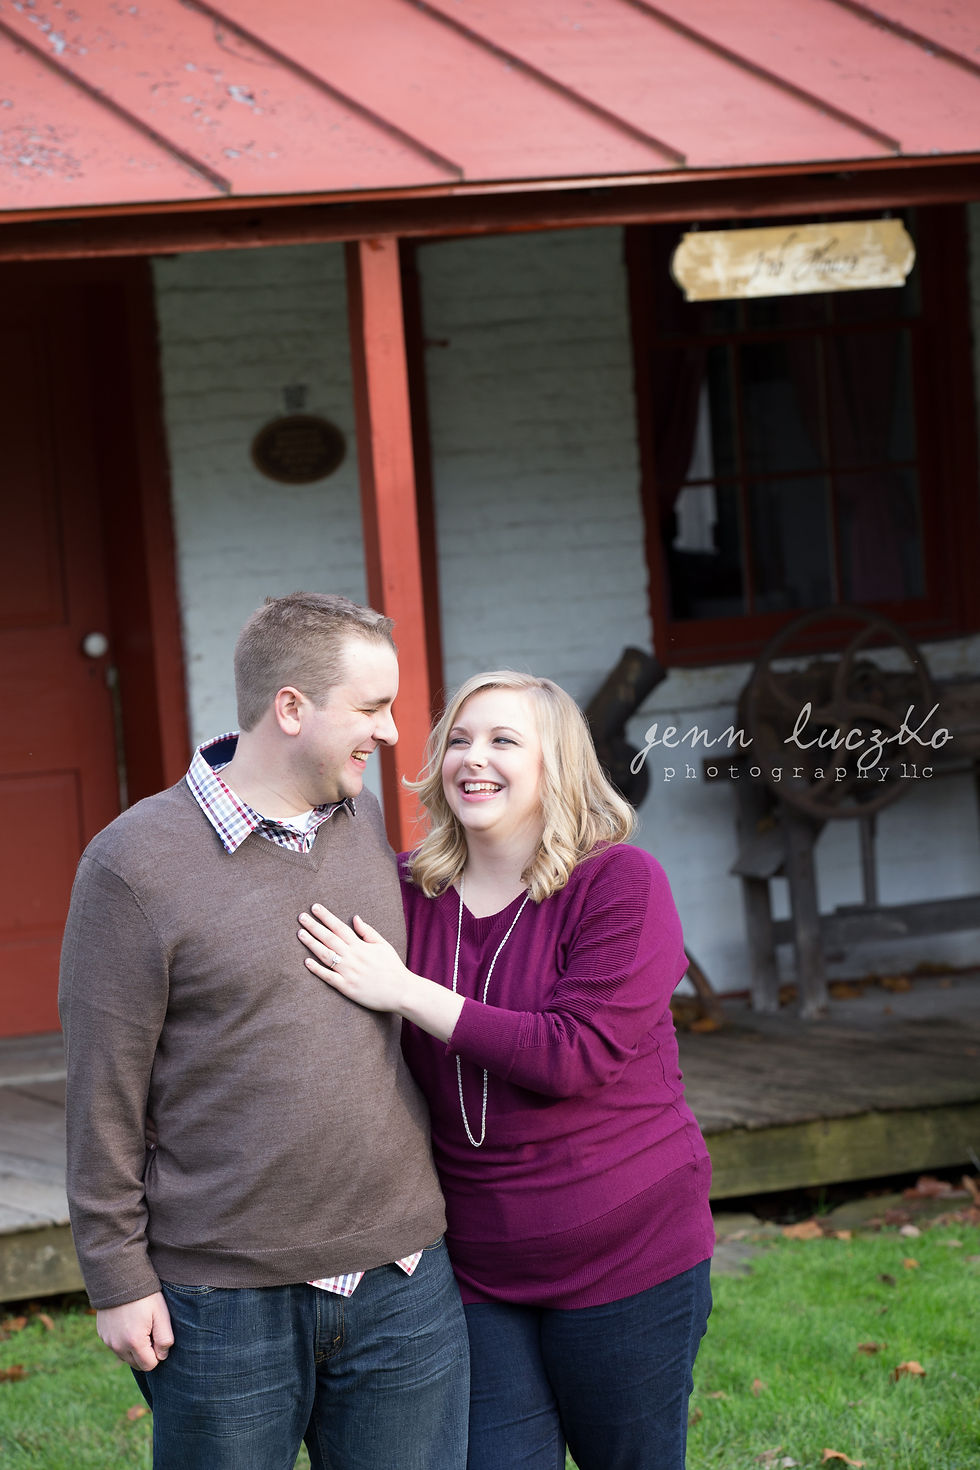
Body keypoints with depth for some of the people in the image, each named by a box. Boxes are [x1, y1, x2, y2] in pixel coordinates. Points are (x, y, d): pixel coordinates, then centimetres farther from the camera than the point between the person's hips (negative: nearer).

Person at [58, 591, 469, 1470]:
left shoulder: (366, 821, 7)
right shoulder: (136, 862, -9)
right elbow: (105, 1090, -7)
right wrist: (118, 1277, -7)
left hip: (400, 1281, 5)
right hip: (225, 1298, -5)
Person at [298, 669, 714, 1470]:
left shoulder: (621, 882, -11)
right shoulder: (409, 892, 1)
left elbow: (576, 1056, -22)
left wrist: (405, 992, -22)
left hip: (626, 1256, -3)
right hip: (478, 1268, 3)